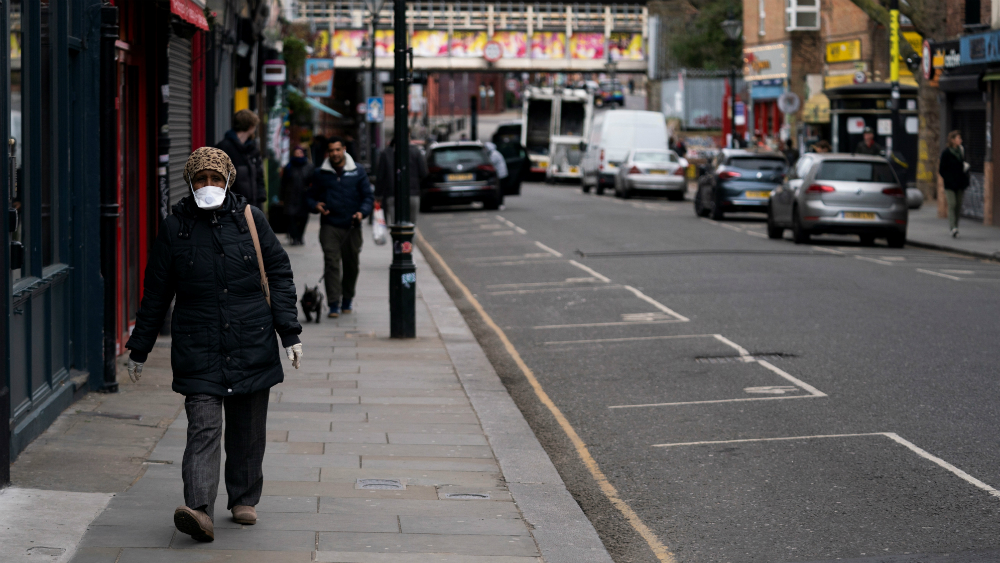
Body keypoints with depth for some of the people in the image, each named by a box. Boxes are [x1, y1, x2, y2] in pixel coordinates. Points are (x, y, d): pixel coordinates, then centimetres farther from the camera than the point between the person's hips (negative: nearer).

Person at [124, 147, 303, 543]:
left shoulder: (250, 219, 4)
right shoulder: (175, 228, 2)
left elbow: (279, 275, 7)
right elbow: (155, 293, 9)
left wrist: (289, 333, 1)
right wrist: (139, 349, 11)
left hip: (251, 346, 2)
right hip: (198, 349, -1)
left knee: (248, 431, 10)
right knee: (203, 428, -13)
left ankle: (244, 500, 26)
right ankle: (199, 510, -23)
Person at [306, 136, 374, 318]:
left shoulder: (357, 172, 6)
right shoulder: (320, 174, 8)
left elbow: (368, 196, 7)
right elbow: (309, 196, 15)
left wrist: (362, 212, -12)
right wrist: (315, 206, -9)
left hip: (351, 226, 1)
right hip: (329, 226, -1)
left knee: (351, 265, 9)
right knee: (331, 263, -12)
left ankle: (347, 300, 27)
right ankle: (334, 304, -14)